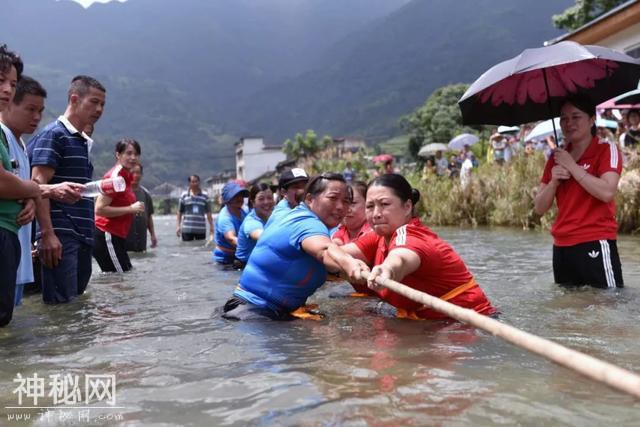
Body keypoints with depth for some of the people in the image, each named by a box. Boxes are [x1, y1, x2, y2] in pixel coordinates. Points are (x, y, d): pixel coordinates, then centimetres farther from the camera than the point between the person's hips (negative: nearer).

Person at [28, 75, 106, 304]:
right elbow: (38, 184, -14)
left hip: (83, 236, 9)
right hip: (61, 236, -9)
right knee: (62, 305, -8)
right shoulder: (53, 134, -5)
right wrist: (47, 233, -21)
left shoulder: (85, 142, 20)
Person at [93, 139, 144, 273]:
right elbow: (99, 209, -21)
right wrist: (131, 209, -18)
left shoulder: (125, 176, 13)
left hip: (116, 237, 9)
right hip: (106, 237, -9)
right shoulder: (115, 177, -14)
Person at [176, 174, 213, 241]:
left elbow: (208, 212, 7)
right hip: (187, 229, -1)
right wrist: (178, 226, 2)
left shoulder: (205, 196, 5)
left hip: (201, 229, 1)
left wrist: (211, 226, 4)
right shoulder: (184, 196, 4)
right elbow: (180, 212, 7)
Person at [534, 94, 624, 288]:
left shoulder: (606, 149, -2)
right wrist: (553, 181, -9)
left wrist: (572, 165, -14)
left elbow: (607, 192, -20)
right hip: (561, 248, 6)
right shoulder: (556, 158, 13)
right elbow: (540, 208, 9)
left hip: (596, 244, -6)